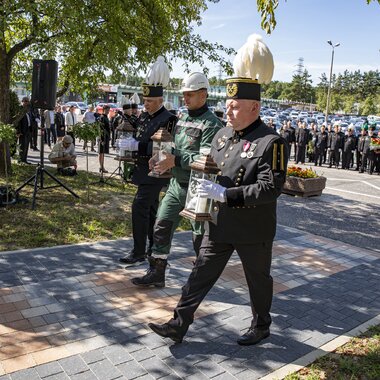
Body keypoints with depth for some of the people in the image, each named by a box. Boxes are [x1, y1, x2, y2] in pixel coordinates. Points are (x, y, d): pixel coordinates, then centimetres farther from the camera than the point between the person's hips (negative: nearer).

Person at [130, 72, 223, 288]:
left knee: (201, 237, 8)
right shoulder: (182, 120, 12)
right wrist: (161, 158, -1)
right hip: (176, 184, 8)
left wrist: (175, 160, -26)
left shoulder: (211, 124, -14)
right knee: (161, 228, 9)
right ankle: (157, 273, 21)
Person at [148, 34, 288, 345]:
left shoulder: (271, 142, -18)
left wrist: (225, 194, -28)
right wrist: (202, 199, 5)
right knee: (201, 273, 10)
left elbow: (270, 188, -25)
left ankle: (261, 327, 37)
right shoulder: (224, 134, 5)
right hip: (219, 225, 6)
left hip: (254, 231, -6)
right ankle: (179, 325, 21)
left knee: (258, 280, 14)